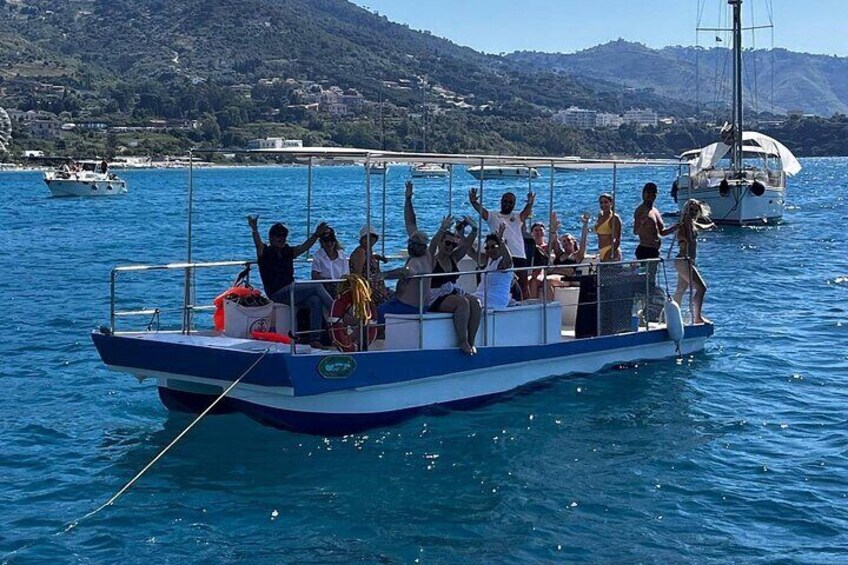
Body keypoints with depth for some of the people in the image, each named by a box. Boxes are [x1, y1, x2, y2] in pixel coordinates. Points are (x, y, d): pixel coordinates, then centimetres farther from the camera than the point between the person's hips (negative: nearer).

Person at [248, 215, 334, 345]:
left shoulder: (287, 252, 17)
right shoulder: (265, 252, 0)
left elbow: (304, 246, 10)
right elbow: (258, 244, -20)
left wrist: (316, 234, -6)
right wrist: (254, 229, -39)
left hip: (291, 292, 6)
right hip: (277, 294, -6)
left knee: (316, 301, -22)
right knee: (317, 287, -18)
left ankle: (315, 338, -24)